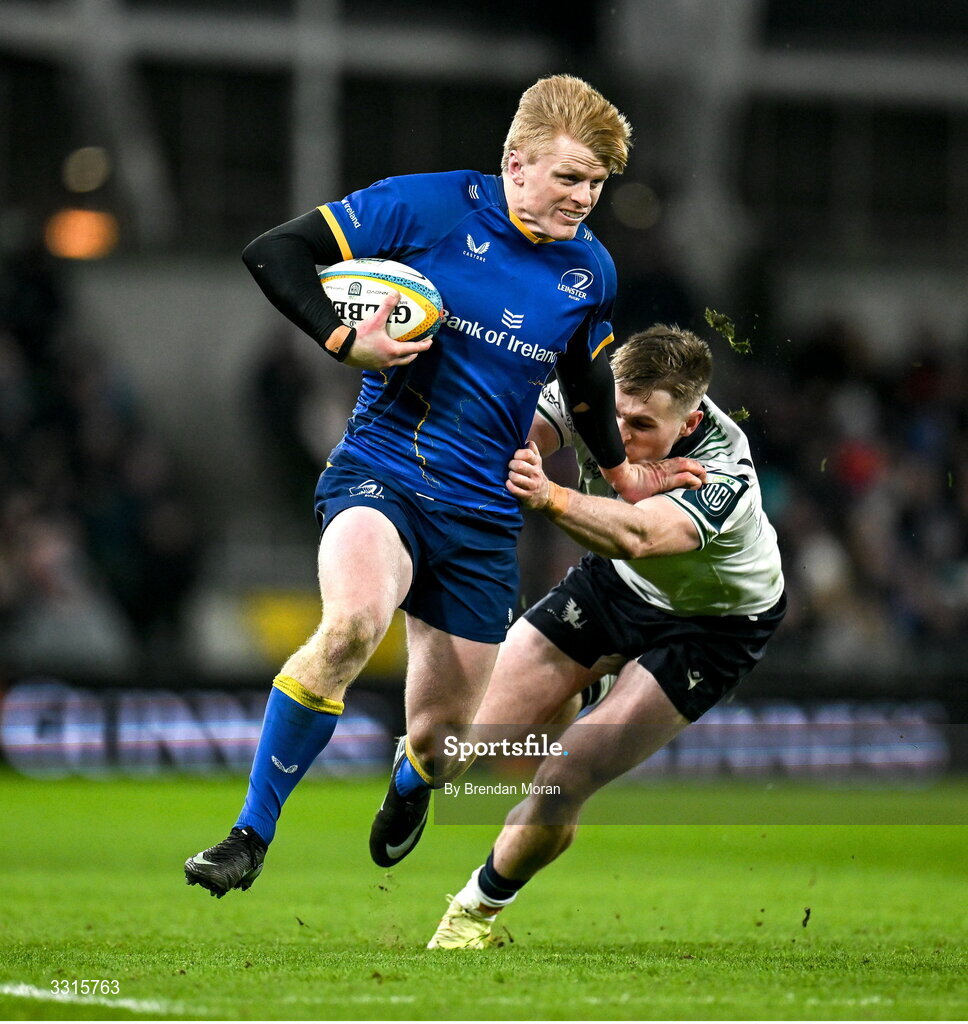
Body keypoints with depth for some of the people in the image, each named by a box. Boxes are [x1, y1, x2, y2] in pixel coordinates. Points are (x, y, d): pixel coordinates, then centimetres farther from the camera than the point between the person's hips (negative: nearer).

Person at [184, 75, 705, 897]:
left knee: (443, 741, 5)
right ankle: (250, 838, -22)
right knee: (352, 622, -35)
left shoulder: (590, 271, 7)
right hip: (381, 474, -4)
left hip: (483, 517, 4)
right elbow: (273, 252, -6)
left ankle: (411, 780, 48)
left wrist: (622, 473, 38)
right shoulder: (428, 207, -8)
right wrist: (344, 341, -18)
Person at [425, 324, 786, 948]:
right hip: (615, 583, 5)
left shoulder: (725, 475, -41)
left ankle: (481, 904, 12)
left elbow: (635, 535, -58)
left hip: (713, 622, -5)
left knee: (561, 787, -16)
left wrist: (550, 497, -75)